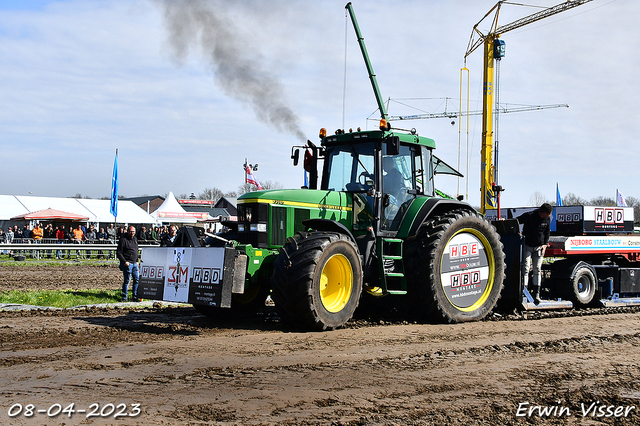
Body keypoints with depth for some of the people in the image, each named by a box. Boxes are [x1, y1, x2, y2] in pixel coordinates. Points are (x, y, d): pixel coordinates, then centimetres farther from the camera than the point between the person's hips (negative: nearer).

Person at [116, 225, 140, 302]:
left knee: (137, 279, 6)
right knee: (127, 281, -3)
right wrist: (124, 261, -17)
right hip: (127, 264, -7)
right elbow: (118, 253, -11)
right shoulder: (123, 240, -11)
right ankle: (124, 298, 7)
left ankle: (135, 297, 13)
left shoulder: (135, 239, 13)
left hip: (134, 264, 7)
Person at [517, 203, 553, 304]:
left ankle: (537, 294, 2)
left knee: (537, 270, 1)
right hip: (527, 246, -3)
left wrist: (545, 244, 4)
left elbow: (547, 232, 14)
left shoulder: (547, 219, 0)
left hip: (539, 247, 3)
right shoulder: (529, 216, -14)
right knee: (526, 268, -10)